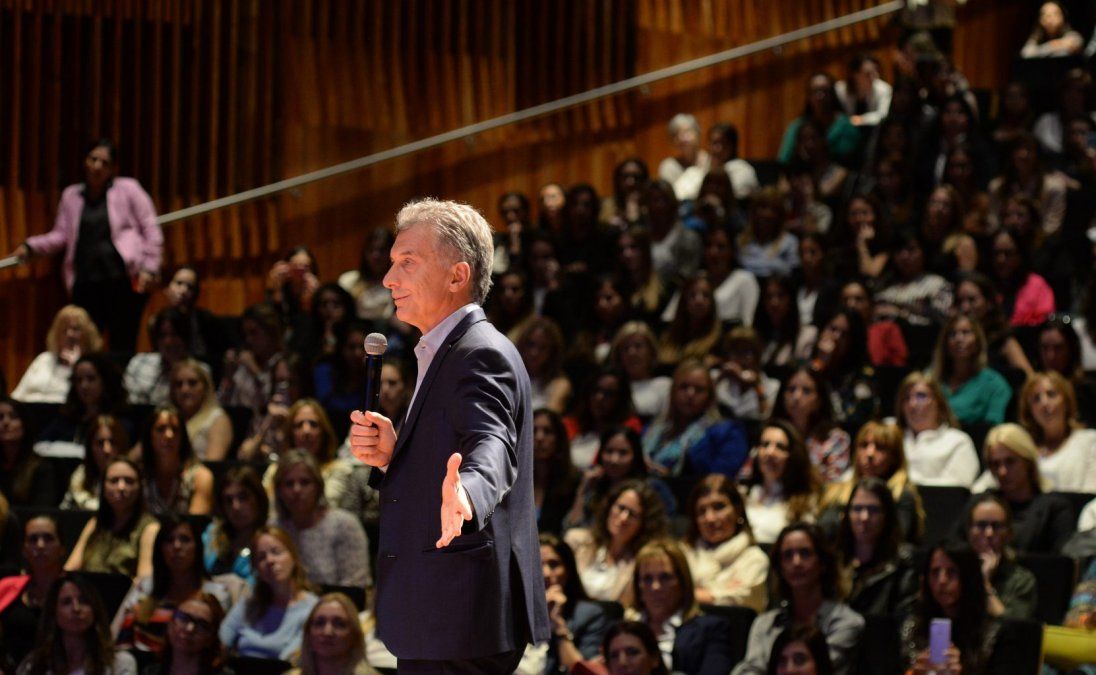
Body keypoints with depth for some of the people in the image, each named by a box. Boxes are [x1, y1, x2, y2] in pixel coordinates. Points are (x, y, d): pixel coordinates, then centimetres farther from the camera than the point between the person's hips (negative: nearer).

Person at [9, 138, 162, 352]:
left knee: (123, 349, -3)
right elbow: (61, 236, 15)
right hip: (85, 283, 3)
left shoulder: (128, 189, 4)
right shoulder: (71, 195, 15)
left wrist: (149, 268, -6)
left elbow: (151, 230, 3)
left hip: (123, 280, -3)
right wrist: (30, 247, 0)